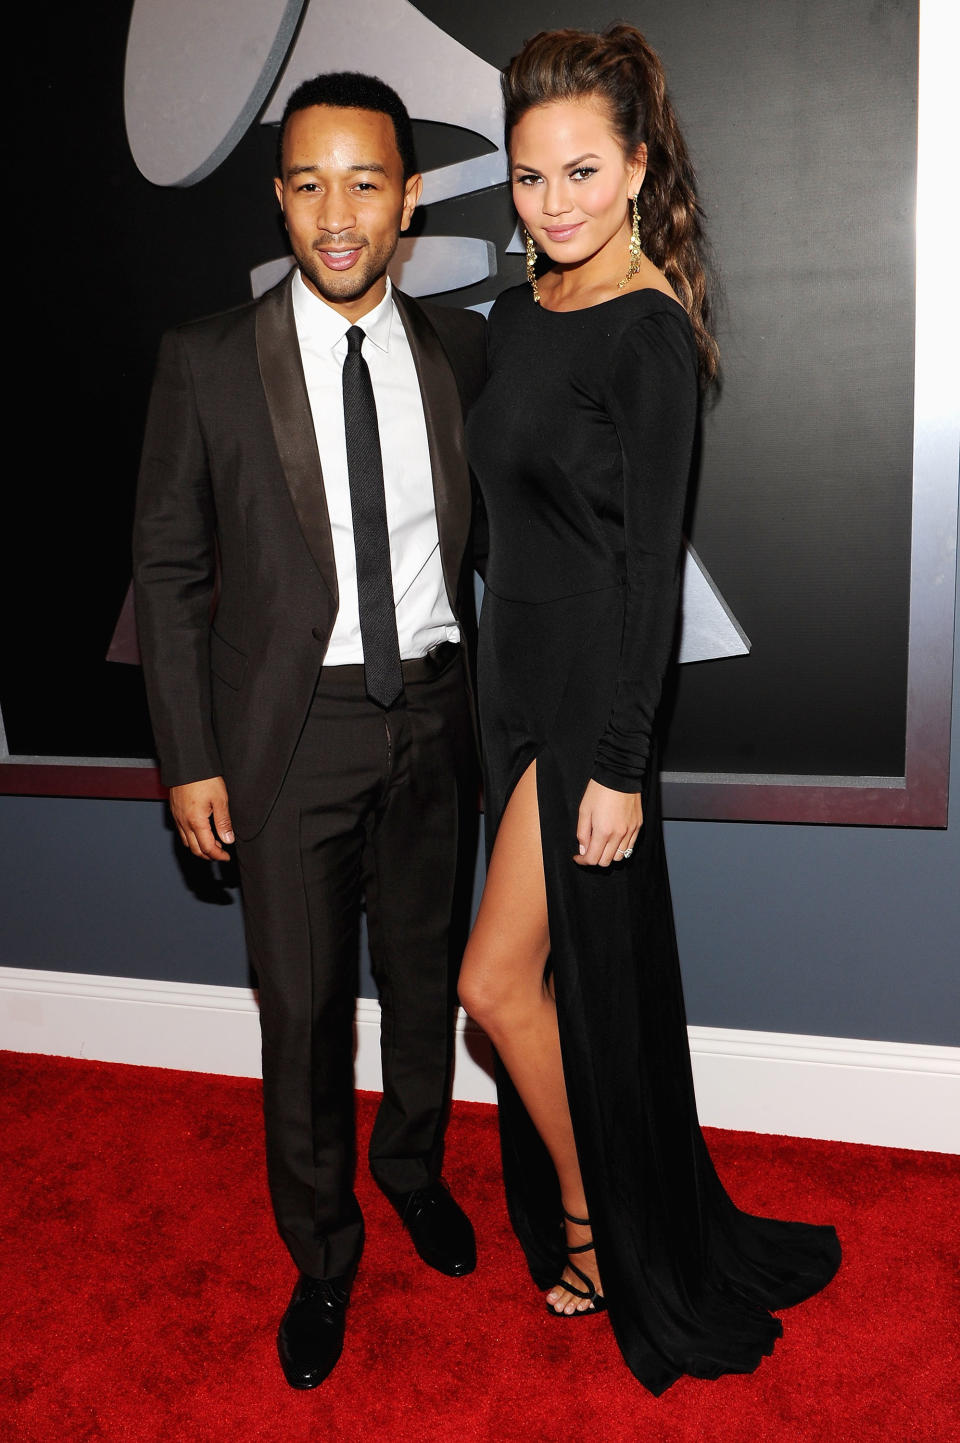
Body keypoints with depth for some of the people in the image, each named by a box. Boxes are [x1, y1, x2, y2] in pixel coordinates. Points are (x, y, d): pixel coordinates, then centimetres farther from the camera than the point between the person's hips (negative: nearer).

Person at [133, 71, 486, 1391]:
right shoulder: (209, 362, -8)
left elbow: (487, 527, 9)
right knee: (304, 1008, 8)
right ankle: (322, 1254, 32)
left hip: (434, 713, 3)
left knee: (427, 975, 19)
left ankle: (413, 1165, 47)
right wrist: (189, 760, -7)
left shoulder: (462, 350, 0)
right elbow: (170, 568, -5)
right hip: (294, 728, -2)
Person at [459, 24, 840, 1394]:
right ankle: (589, 1212, 36)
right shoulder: (518, 315, 10)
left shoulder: (652, 332, -14)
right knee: (559, 969, 17)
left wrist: (620, 764, -18)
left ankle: (595, 1221, 22)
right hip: (514, 678, 8)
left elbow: (653, 564, -17)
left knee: (499, 978, -2)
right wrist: (496, 685, 18)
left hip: (593, 692, -8)